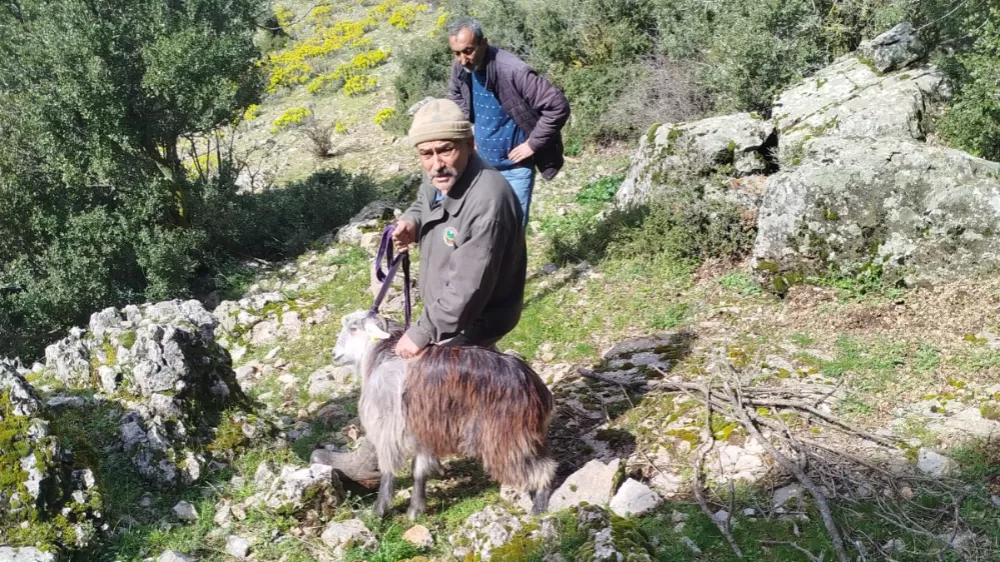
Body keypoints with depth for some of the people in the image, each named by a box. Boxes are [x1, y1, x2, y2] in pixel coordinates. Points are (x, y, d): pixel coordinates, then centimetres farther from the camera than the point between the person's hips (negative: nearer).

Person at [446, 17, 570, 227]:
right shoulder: (460, 68, -7)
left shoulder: (513, 71, -27)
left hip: (515, 167, -6)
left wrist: (532, 144, -21)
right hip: (481, 163, 6)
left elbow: (558, 107, -26)